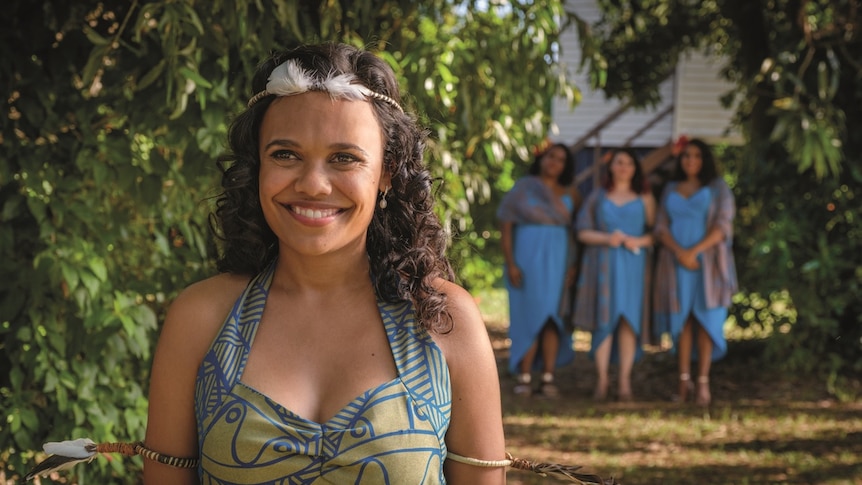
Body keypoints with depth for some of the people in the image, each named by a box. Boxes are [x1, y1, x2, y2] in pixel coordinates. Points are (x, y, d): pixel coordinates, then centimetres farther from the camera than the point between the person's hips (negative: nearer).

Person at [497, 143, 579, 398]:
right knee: (529, 315, -5)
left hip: (558, 259, 2)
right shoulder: (522, 188, 4)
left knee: (552, 316, -2)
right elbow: (505, 227, -1)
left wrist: (572, 265, -3)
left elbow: (575, 232, 9)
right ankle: (524, 377, -3)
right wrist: (510, 263, -11)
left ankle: (548, 378, -2)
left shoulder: (569, 194, 12)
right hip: (527, 255, -2)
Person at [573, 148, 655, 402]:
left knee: (629, 319, -6)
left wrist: (639, 241, -12)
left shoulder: (644, 198, 12)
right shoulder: (597, 196, 13)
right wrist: (607, 238, -10)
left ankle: (625, 381, -6)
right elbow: (583, 232, 7)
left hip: (633, 264, 0)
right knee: (604, 318, -6)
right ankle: (601, 380, -5)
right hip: (602, 264, 0)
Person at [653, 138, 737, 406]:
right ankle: (684, 379, -1)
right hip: (676, 262, 3)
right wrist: (679, 252, -12)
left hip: (706, 261, -3)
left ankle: (703, 381, -11)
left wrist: (694, 252, -15)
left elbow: (723, 226, -5)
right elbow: (661, 227, 6)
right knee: (682, 318, -1)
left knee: (704, 318, -7)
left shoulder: (717, 188, 5)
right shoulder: (670, 189, 14)